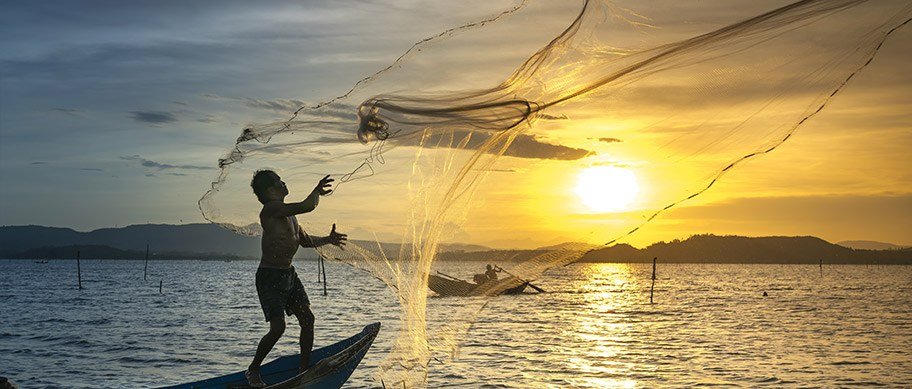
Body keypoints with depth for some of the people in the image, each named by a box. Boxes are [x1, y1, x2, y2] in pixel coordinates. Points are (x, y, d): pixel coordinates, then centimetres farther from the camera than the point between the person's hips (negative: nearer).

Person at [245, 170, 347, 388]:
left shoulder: (288, 213, 13)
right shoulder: (271, 209, -18)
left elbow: (305, 240, 24)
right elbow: (307, 206, -28)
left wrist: (327, 240, 11)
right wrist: (318, 192, -10)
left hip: (289, 274, 9)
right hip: (269, 277, -9)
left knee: (307, 319, 6)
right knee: (278, 327, -14)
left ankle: (304, 369, 18)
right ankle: (252, 370, 6)